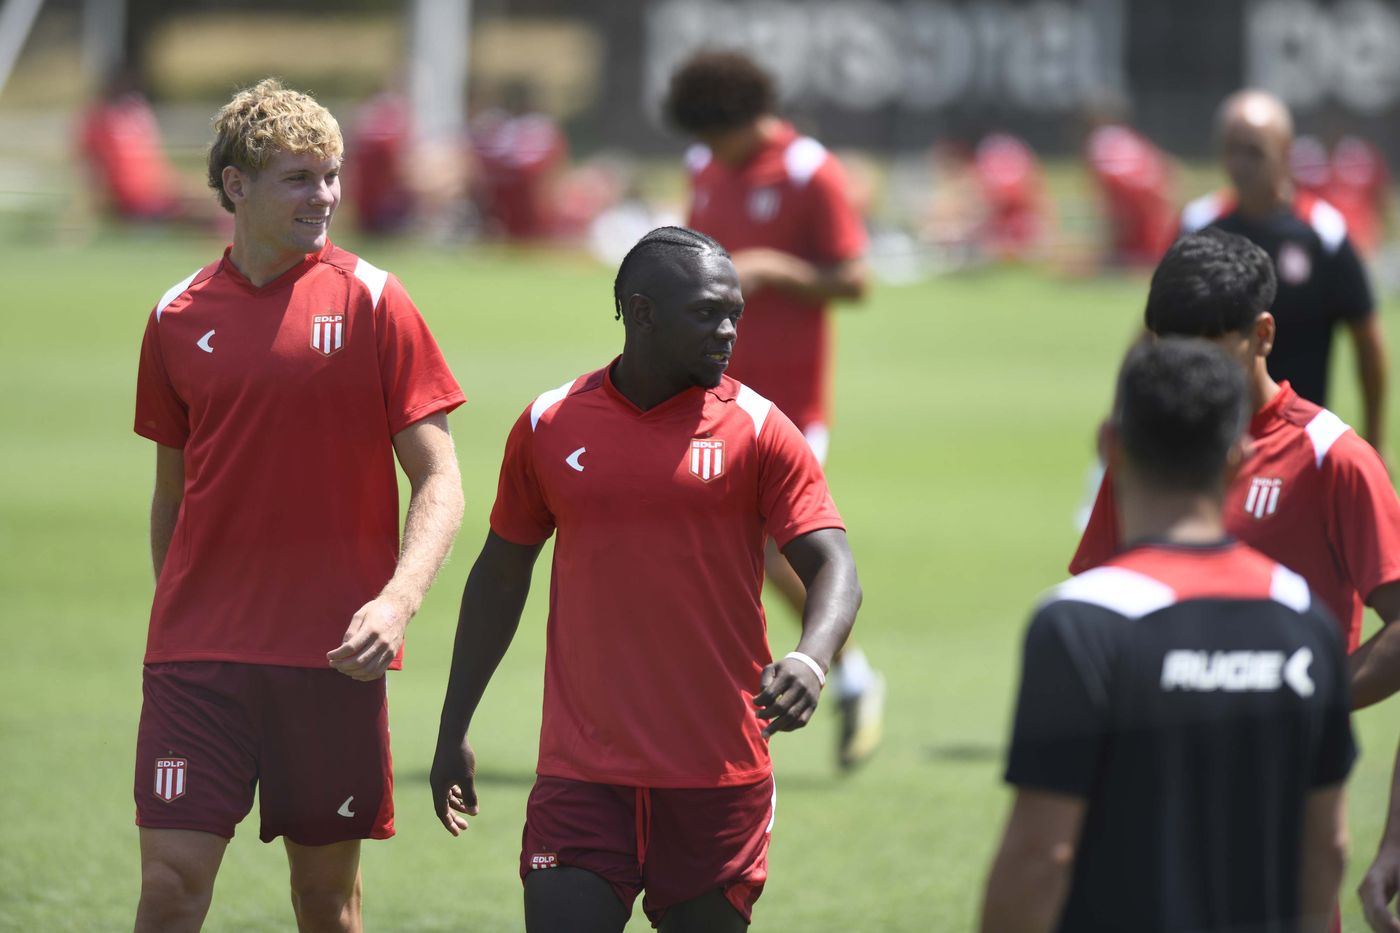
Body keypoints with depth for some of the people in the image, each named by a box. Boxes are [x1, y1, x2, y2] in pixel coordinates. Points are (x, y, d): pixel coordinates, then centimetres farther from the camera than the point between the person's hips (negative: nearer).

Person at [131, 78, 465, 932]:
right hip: (198, 655, 1)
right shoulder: (179, 317, 5)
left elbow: (439, 482, -4)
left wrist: (397, 603, -19)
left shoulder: (372, 302, -1)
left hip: (334, 657, -1)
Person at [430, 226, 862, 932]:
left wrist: (809, 661, -28)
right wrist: (452, 732, 17)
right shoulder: (549, 425, 5)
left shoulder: (757, 430, -1)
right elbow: (499, 577, 15)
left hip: (719, 780, 0)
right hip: (580, 773, 0)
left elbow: (833, 565, -6)